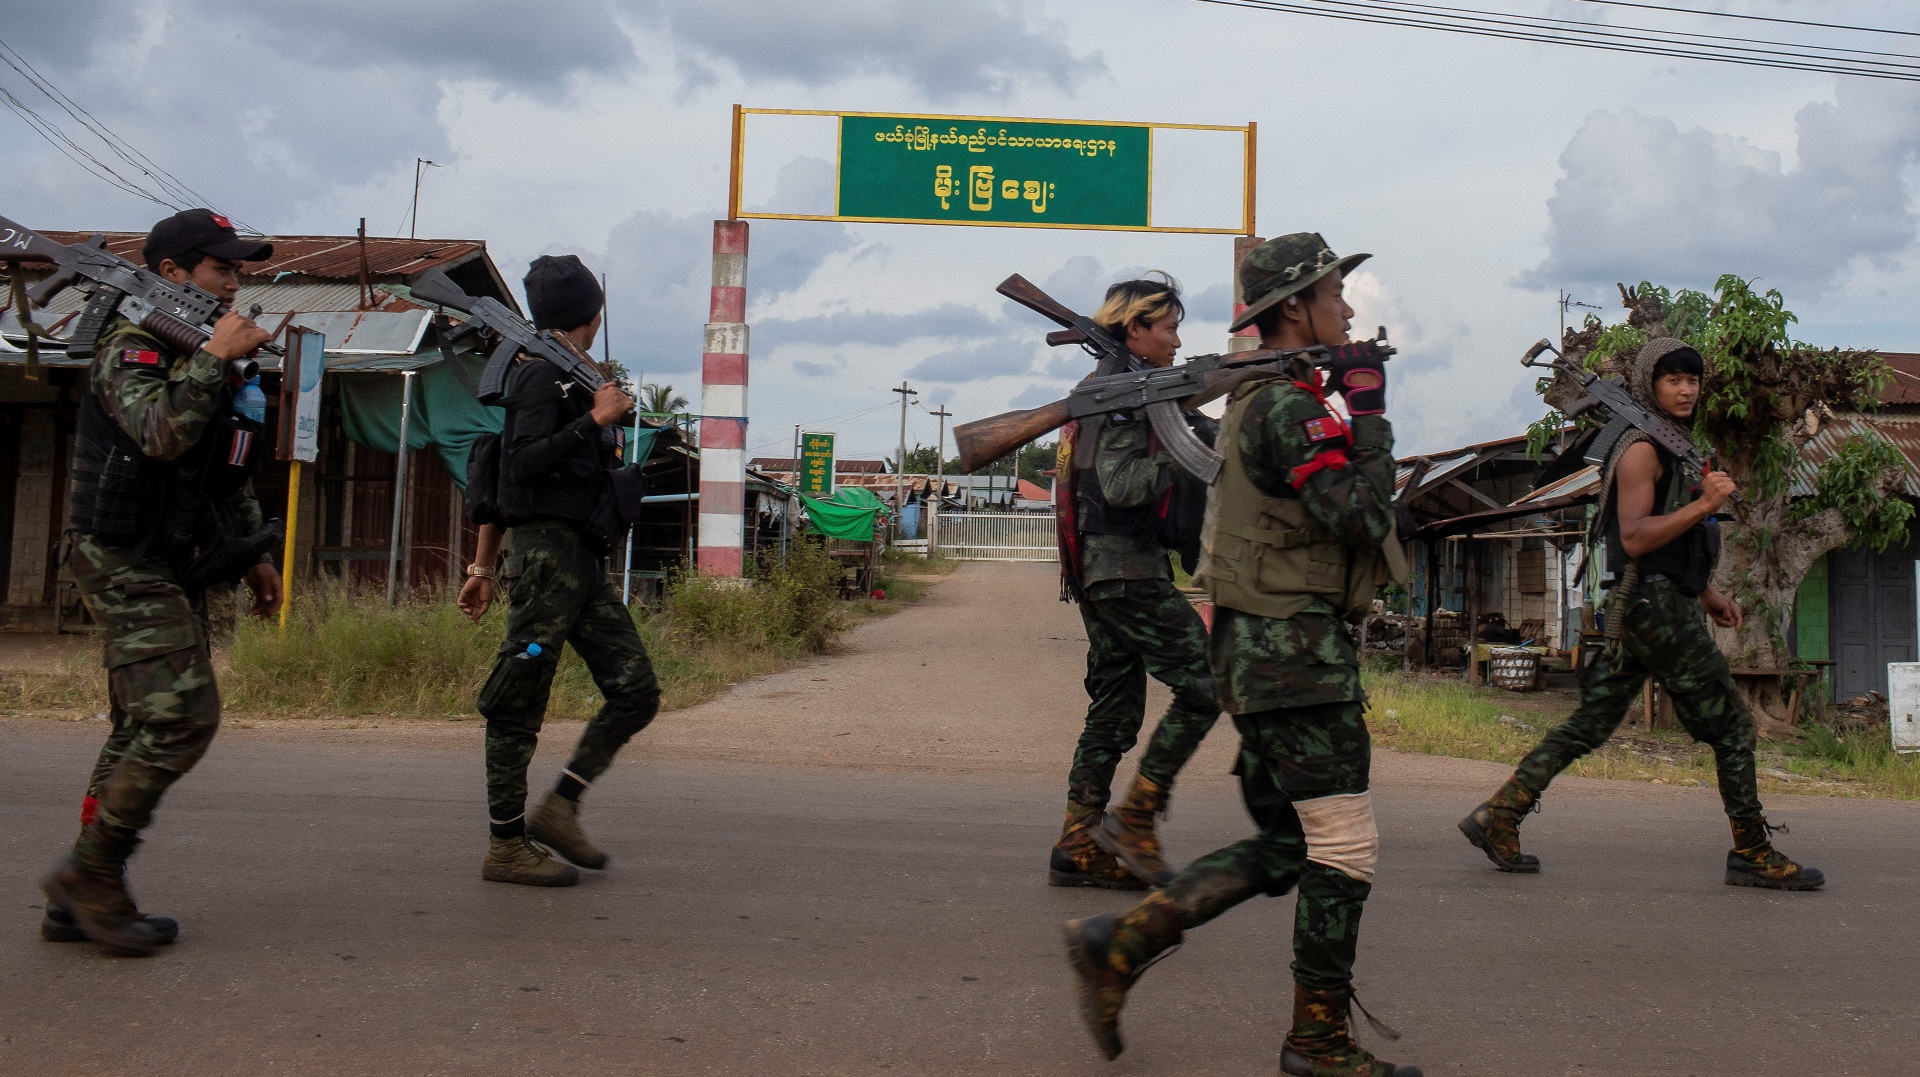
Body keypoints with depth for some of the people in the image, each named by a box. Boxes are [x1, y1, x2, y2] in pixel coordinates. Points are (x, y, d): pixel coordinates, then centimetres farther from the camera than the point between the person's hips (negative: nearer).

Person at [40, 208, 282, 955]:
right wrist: (214, 358, -23)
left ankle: (81, 902, 16)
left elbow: (228, 474, 23)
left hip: (174, 570, 9)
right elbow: (164, 434, -30)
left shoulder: (203, 357, 17)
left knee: (144, 729, 9)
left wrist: (254, 553, 19)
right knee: (184, 716, -16)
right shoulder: (130, 348, -10)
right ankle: (90, 873, -3)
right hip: (123, 562, -9)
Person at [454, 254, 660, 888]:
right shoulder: (542, 374, -4)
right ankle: (506, 846, 3)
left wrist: (484, 566, 22)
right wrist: (596, 418, -15)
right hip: (547, 550, -9)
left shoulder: (572, 379, 22)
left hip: (583, 560, 9)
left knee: (636, 689, 2)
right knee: (518, 705, -3)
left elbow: (500, 478, 23)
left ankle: (559, 808, 6)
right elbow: (523, 463, -18)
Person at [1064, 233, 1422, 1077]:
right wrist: (1368, 409, -10)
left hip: (1262, 649, 10)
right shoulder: (1287, 405, -14)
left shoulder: (1261, 399, 18)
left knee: (1282, 848, 14)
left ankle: (1119, 945, 11)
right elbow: (1363, 515, -20)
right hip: (1294, 647, -10)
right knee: (1345, 847, -1)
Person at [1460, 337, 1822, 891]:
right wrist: (1704, 504, -25)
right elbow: (1633, 537, -20)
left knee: (1590, 724, 6)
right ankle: (1753, 855, 8)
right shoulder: (1641, 449, -10)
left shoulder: (1670, 448, 22)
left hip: (1643, 608, 10)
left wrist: (1706, 594, 23)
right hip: (1655, 604, -10)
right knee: (1732, 726, -2)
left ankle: (1498, 816, 4)